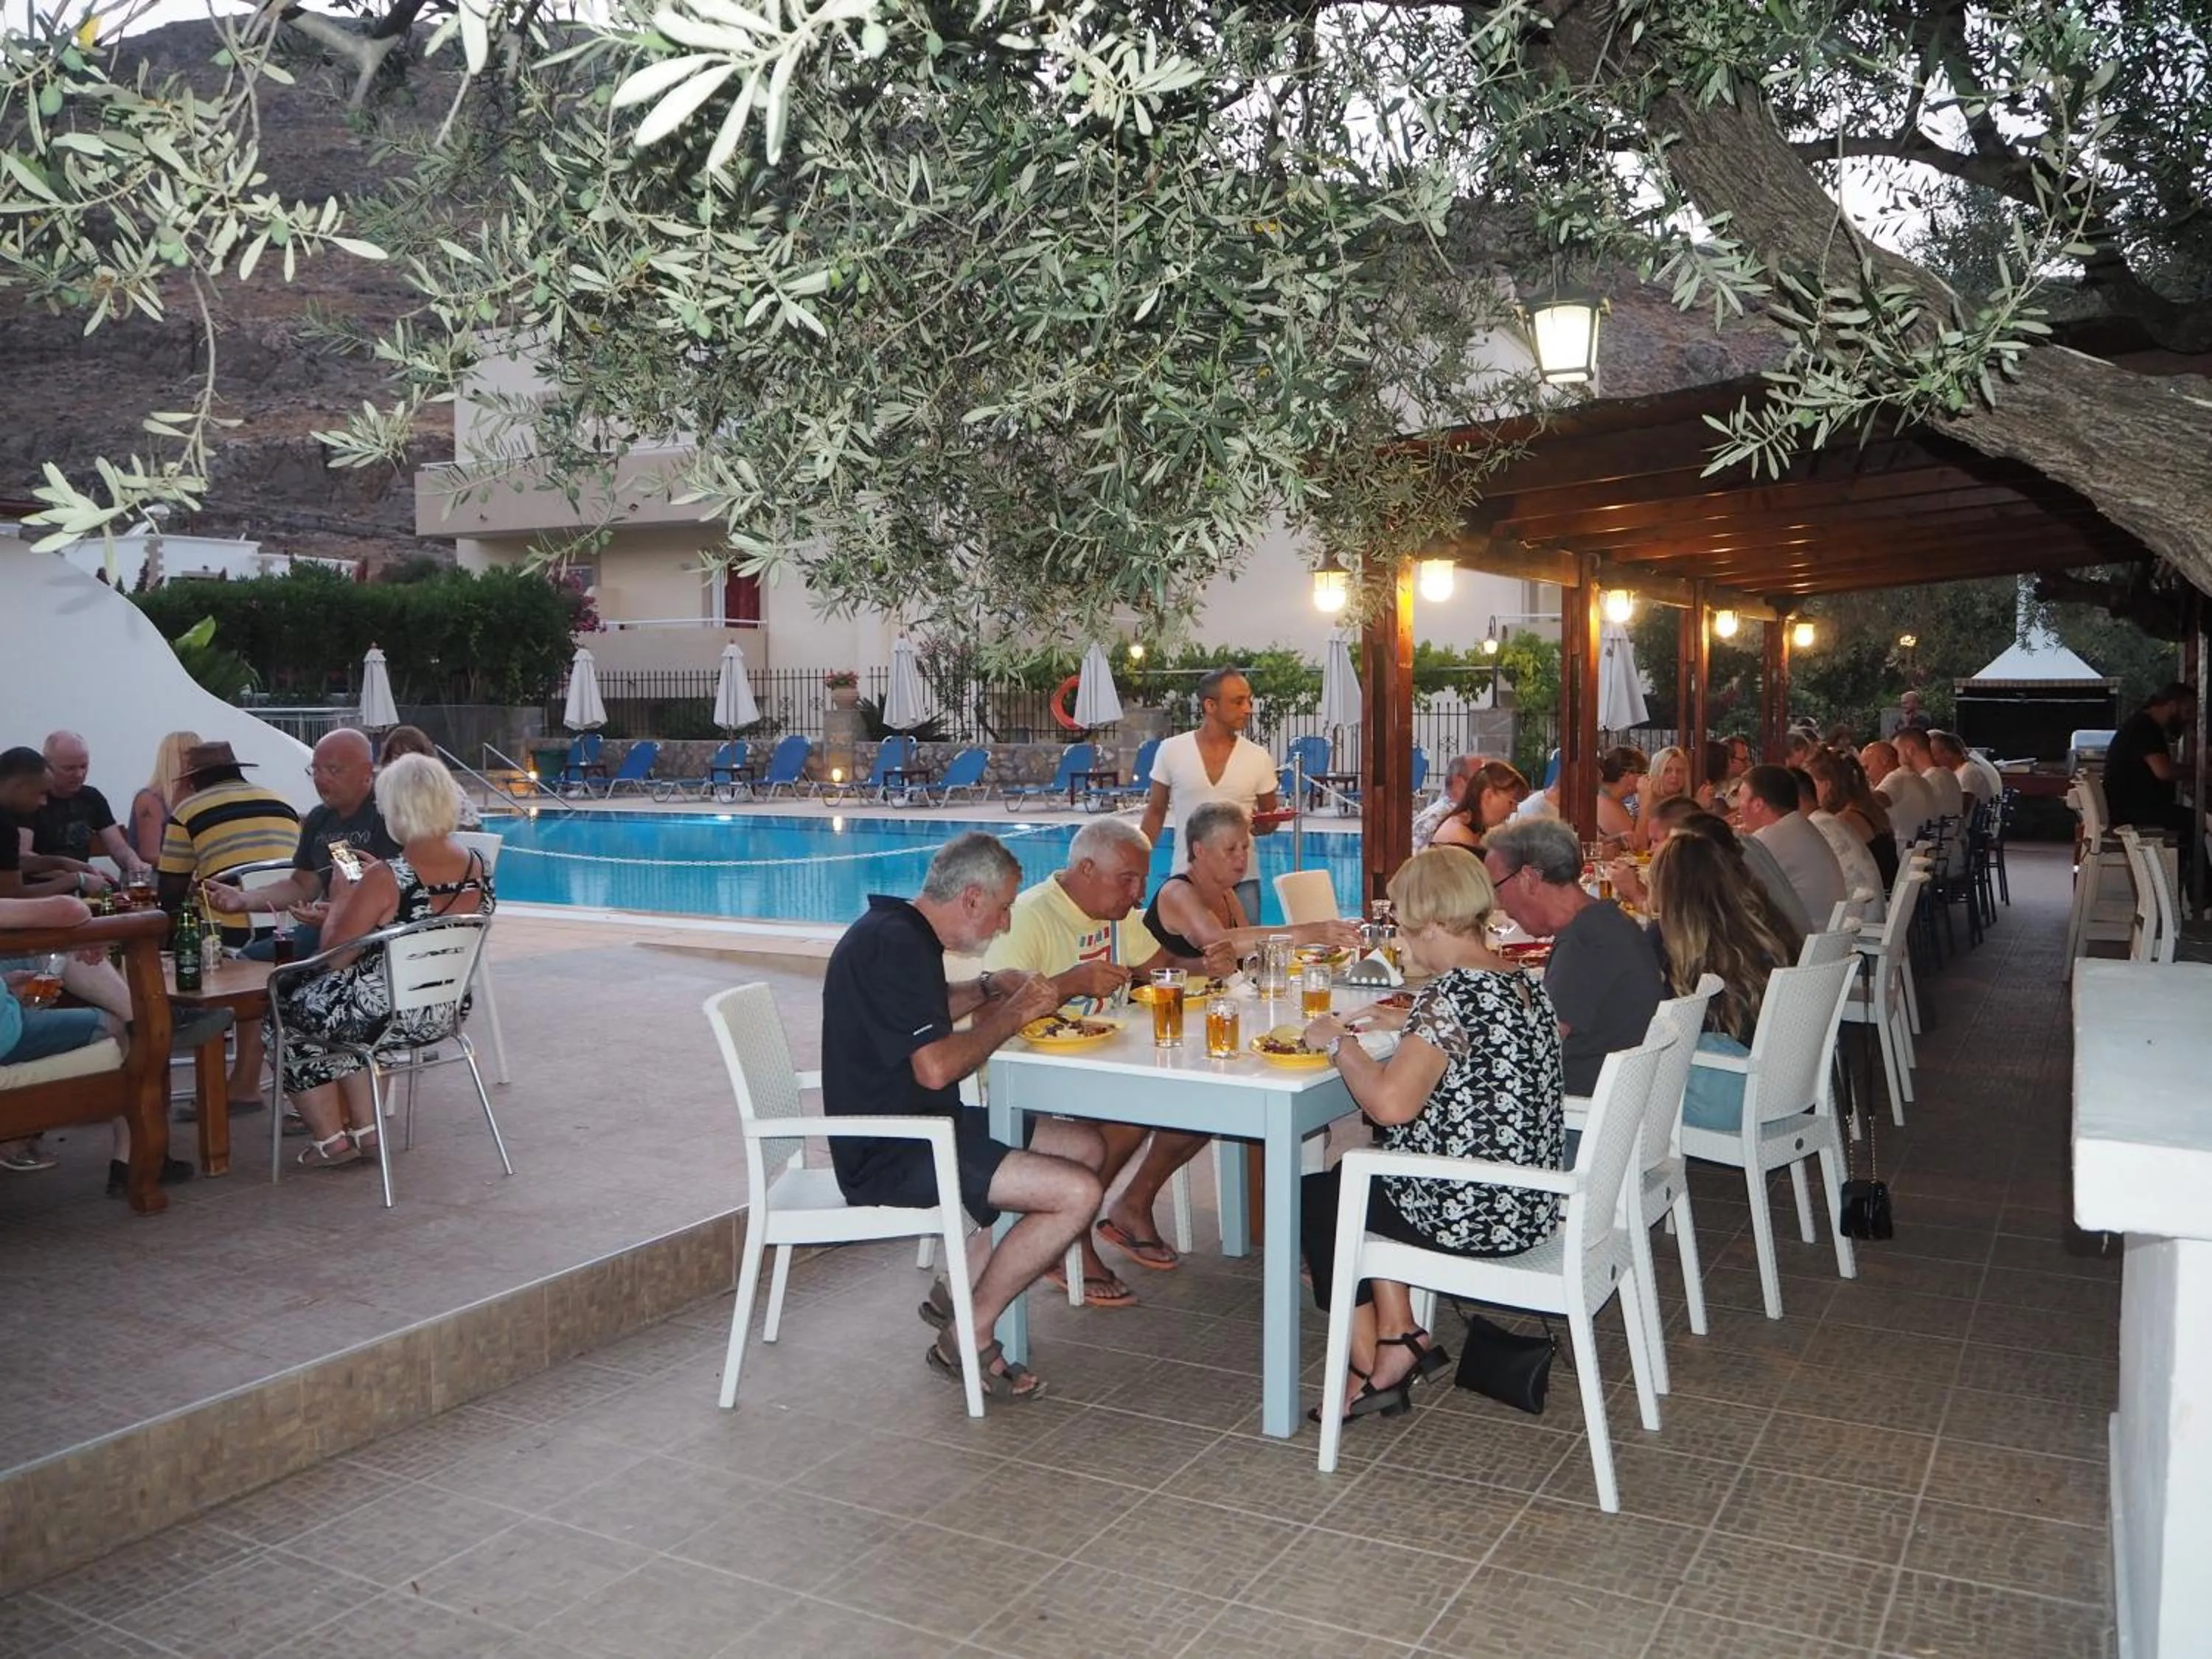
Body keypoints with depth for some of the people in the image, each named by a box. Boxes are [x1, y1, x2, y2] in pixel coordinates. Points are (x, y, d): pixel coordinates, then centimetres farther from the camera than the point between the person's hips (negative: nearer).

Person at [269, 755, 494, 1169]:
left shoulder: (386, 879, -24)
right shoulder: (479, 867, -4)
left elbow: (334, 957, -16)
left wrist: (341, 898, -1)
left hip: (384, 1015, -7)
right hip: (443, 1013, 7)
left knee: (283, 1017, 22)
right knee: (329, 1010, 33)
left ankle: (331, 1139, 26)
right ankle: (365, 1130, 32)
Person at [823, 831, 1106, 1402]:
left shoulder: (897, 932, 12)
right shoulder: (897, 945, -20)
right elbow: (935, 1067, -27)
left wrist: (989, 989, 14)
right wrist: (1014, 1014, -13)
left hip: (914, 1126, 11)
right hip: (890, 1155, -11)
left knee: (1086, 1147, 11)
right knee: (1078, 1193, -20)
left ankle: (957, 1290, 11)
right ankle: (964, 1342, -5)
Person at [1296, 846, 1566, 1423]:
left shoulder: (1452, 994, -23)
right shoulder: (1525, 984, 5)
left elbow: (1391, 1103, -29)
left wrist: (1339, 1043, -14)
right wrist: (1405, 1026, 12)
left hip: (1473, 1215, -9)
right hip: (1529, 1204, 9)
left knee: (1313, 1197, 14)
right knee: (1352, 1179, 25)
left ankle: (1372, 1363, 21)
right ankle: (1398, 1335, 20)